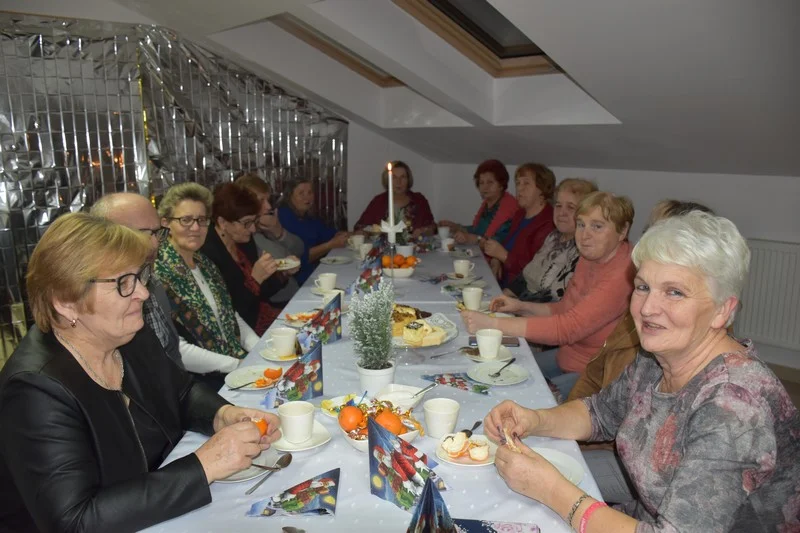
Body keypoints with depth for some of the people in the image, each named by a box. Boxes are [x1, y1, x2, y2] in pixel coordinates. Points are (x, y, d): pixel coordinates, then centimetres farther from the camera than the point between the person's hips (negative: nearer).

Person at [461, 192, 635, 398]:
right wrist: (521, 307, -3)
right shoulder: (589, 258, 4)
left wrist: (492, 323, -32)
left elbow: (567, 328, -32)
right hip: (566, 357, 9)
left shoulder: (624, 274, -27)